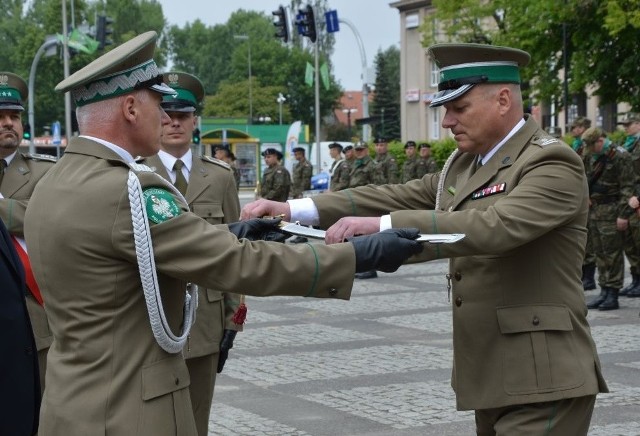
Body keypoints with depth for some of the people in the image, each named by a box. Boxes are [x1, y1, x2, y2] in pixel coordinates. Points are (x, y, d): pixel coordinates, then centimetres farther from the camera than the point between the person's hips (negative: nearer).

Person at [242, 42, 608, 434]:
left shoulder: (552, 164, -13)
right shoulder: (464, 164, 14)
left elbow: (494, 226, -28)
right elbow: (399, 198, 7)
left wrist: (382, 226, -33)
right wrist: (293, 209, -5)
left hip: (540, 381, -8)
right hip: (492, 377, 8)